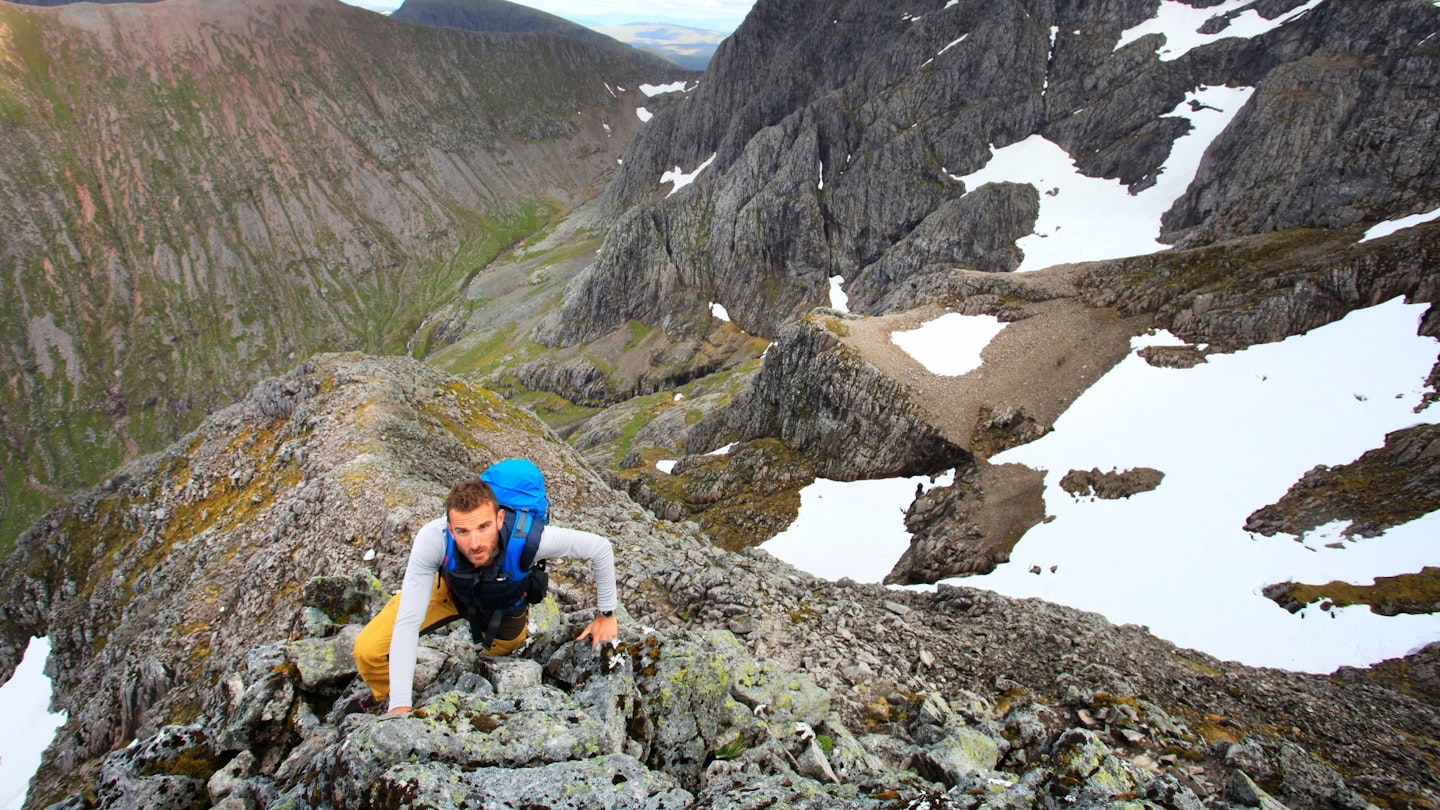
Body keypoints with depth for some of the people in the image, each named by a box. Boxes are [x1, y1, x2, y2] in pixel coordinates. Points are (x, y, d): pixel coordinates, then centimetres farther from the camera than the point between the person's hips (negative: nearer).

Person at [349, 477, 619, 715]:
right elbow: (407, 623, -36)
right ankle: (387, 696, 22)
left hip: (504, 605, 0)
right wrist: (400, 706, -39)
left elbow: (600, 547, -28)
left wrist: (606, 615, -17)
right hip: (449, 589, 0)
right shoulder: (432, 539, -41)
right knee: (368, 650, -11)